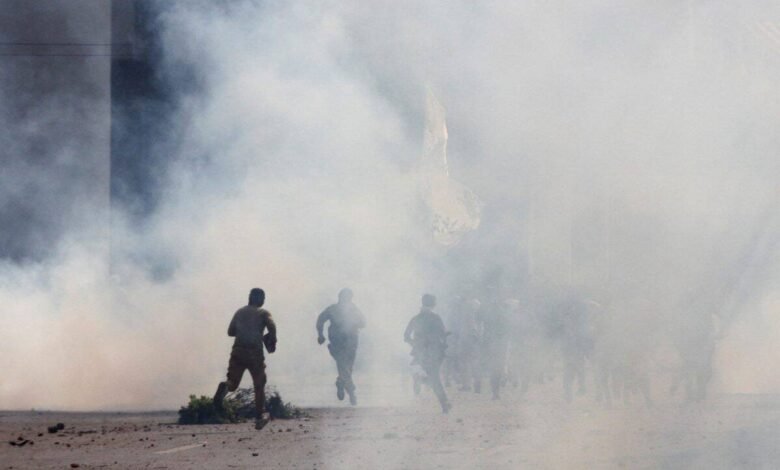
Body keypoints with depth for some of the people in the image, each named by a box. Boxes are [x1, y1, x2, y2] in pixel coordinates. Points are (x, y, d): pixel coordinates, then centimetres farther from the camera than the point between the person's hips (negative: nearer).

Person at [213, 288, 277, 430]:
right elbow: (272, 326, -16)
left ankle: (224, 387, -32)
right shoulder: (263, 313, 3)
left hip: (238, 350, 3)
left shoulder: (240, 312, 15)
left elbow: (230, 331, 13)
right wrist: (272, 341, 0)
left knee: (233, 383, 4)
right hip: (255, 352, -2)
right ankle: (260, 417, 16)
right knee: (259, 386, 14)